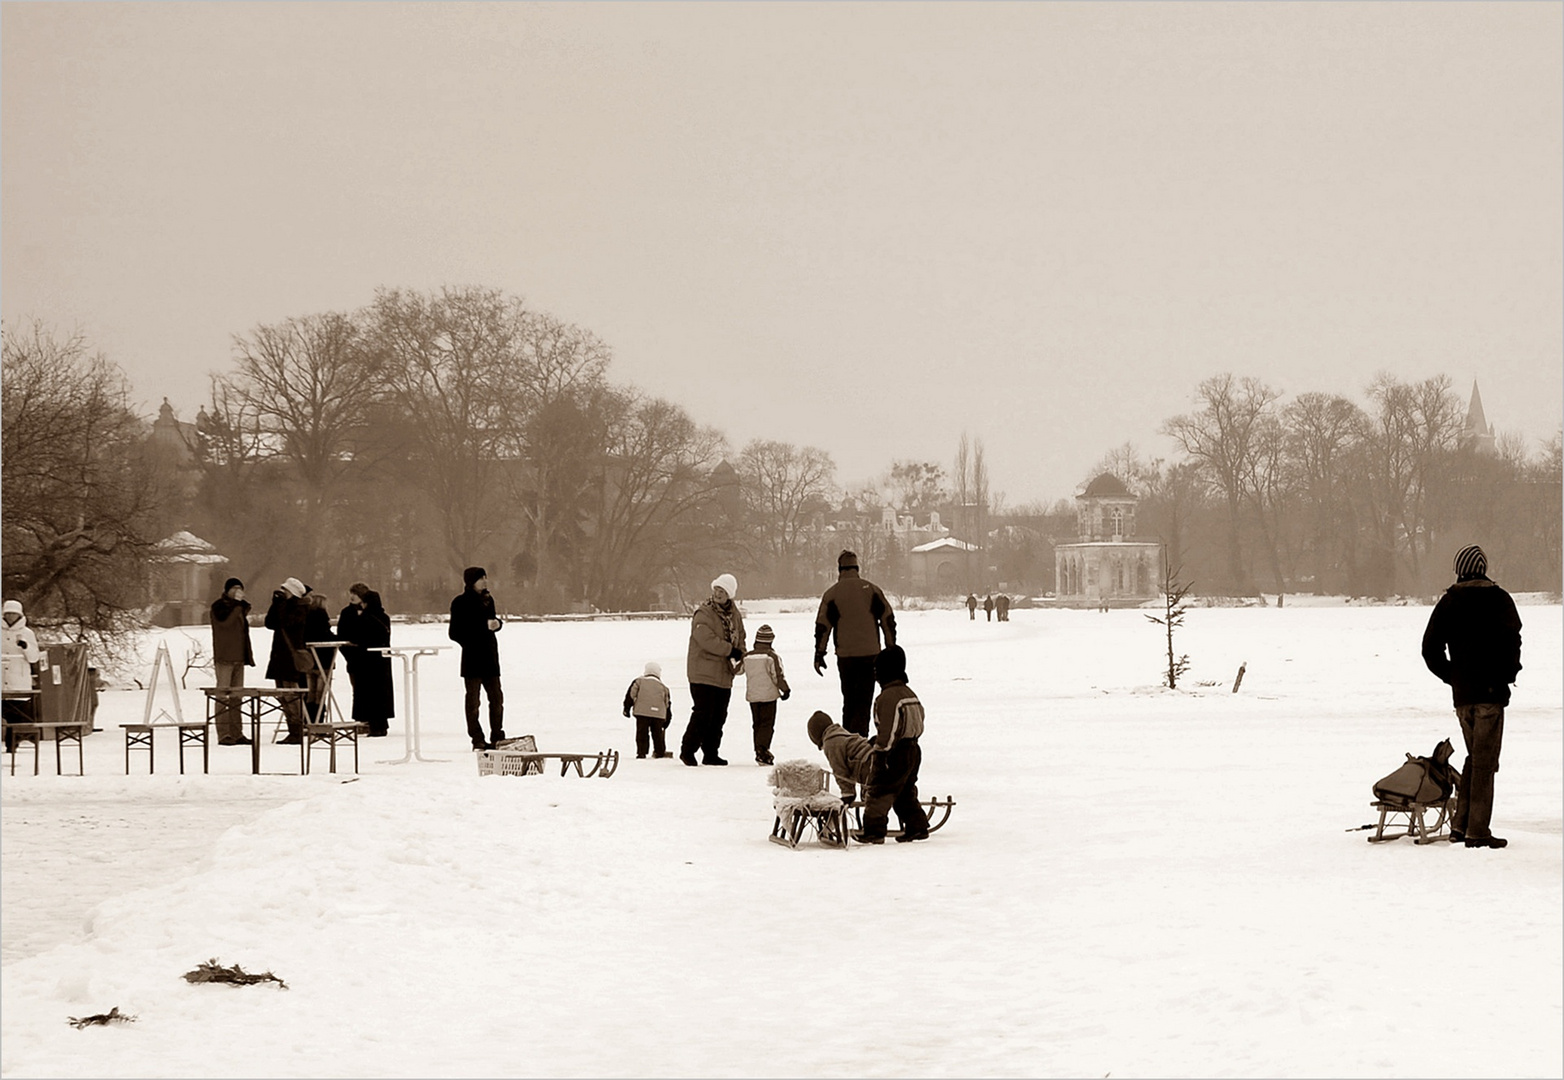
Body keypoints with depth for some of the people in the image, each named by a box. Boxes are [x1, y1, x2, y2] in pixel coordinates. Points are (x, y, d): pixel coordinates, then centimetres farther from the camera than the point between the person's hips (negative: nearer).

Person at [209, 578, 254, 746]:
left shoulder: (239, 608, 22)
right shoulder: (219, 606, -3)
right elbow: (225, 620, -21)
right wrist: (237, 603, -17)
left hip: (239, 657, 8)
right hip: (224, 657, -8)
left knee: (236, 696, 7)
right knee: (223, 696, -9)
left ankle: (236, 733, 8)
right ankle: (223, 734, -12)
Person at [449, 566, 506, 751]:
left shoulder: (488, 600, 13)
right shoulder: (461, 603, -7)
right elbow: (455, 632, -10)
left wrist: (497, 623, -1)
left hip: (490, 655, 7)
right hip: (472, 657, -7)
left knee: (497, 697, 8)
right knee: (473, 698, 0)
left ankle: (497, 737, 17)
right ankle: (477, 740, 5)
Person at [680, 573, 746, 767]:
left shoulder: (734, 615, 12)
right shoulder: (703, 614, -11)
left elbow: (739, 637, 21)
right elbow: (707, 640, -22)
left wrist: (740, 656, 1)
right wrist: (731, 651, -19)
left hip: (724, 675, 7)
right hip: (703, 673, -7)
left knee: (718, 716, 10)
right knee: (703, 714, -10)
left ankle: (711, 754, 17)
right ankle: (687, 750, -1)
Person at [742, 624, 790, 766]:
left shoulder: (746, 657, 3)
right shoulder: (772, 656, -11)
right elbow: (778, 675, -10)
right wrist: (785, 690, 3)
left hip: (752, 696, 5)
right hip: (768, 695, -5)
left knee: (757, 724, 14)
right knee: (767, 724, -3)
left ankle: (759, 751, 15)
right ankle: (762, 751, -17)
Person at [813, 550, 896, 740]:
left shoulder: (832, 593, 0)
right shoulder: (871, 589, 2)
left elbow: (822, 626, 1)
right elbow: (888, 619, 4)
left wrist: (819, 655, 7)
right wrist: (891, 648, 12)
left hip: (845, 656, 1)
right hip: (870, 653, 0)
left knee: (849, 700, 13)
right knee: (863, 699, 0)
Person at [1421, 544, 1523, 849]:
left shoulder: (1448, 601, 7)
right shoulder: (1498, 599, -3)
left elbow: (1430, 647, 5)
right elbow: (1511, 638, -14)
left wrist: (1450, 676, 13)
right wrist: (1508, 673, -1)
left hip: (1461, 691, 4)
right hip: (1490, 689, -4)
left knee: (1475, 757, 17)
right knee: (1484, 760, -2)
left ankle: (1461, 824, 12)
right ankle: (1478, 831, -4)